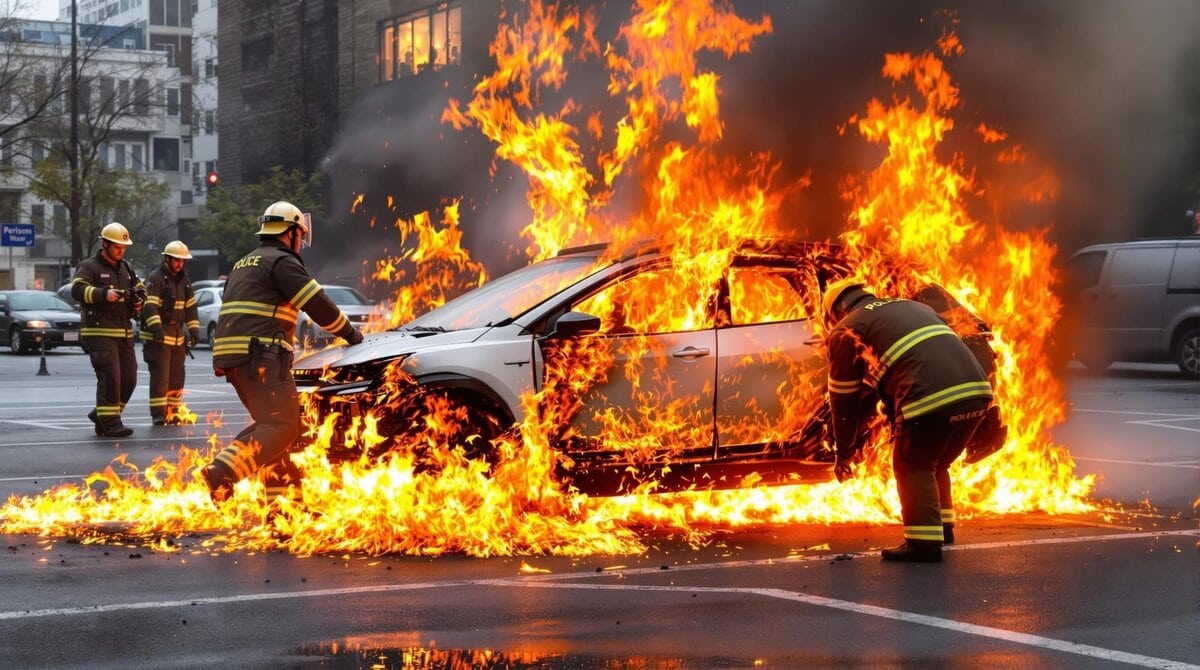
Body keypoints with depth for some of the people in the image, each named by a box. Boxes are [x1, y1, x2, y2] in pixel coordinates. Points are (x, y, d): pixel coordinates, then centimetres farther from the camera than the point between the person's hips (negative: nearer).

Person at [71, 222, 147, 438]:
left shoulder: (126, 268, 19)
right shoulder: (89, 267, -3)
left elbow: (140, 288, 30)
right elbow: (77, 289, -18)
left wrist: (139, 299, 7)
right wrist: (104, 294, -31)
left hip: (124, 333, 8)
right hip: (100, 332, -8)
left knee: (129, 379, 7)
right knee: (109, 377, -16)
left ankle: (100, 414, 22)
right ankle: (110, 423, -12)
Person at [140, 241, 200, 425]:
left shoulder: (184, 279, 14)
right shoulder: (155, 278, -9)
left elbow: (190, 306, 19)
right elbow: (150, 306, -19)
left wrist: (194, 330, 10)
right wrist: (156, 327, -30)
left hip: (177, 335, 7)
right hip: (157, 335, -7)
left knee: (177, 376, 10)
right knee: (160, 375, -11)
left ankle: (173, 413, 18)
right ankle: (158, 414, -8)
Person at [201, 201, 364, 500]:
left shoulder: (244, 265, 27)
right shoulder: (282, 261, -3)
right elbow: (319, 305, -8)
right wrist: (351, 334, 5)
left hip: (231, 356, 10)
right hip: (260, 355, -10)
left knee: (270, 423, 16)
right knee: (283, 426, -14)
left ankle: (280, 495, 10)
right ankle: (221, 474, -29)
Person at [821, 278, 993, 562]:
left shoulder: (846, 331, 13)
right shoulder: (913, 307, 34)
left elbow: (845, 399, 18)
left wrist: (843, 452, 28)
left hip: (931, 398, -7)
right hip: (976, 391, 7)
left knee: (912, 466, 8)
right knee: (935, 465, 25)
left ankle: (924, 542, 1)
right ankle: (942, 525, 33)